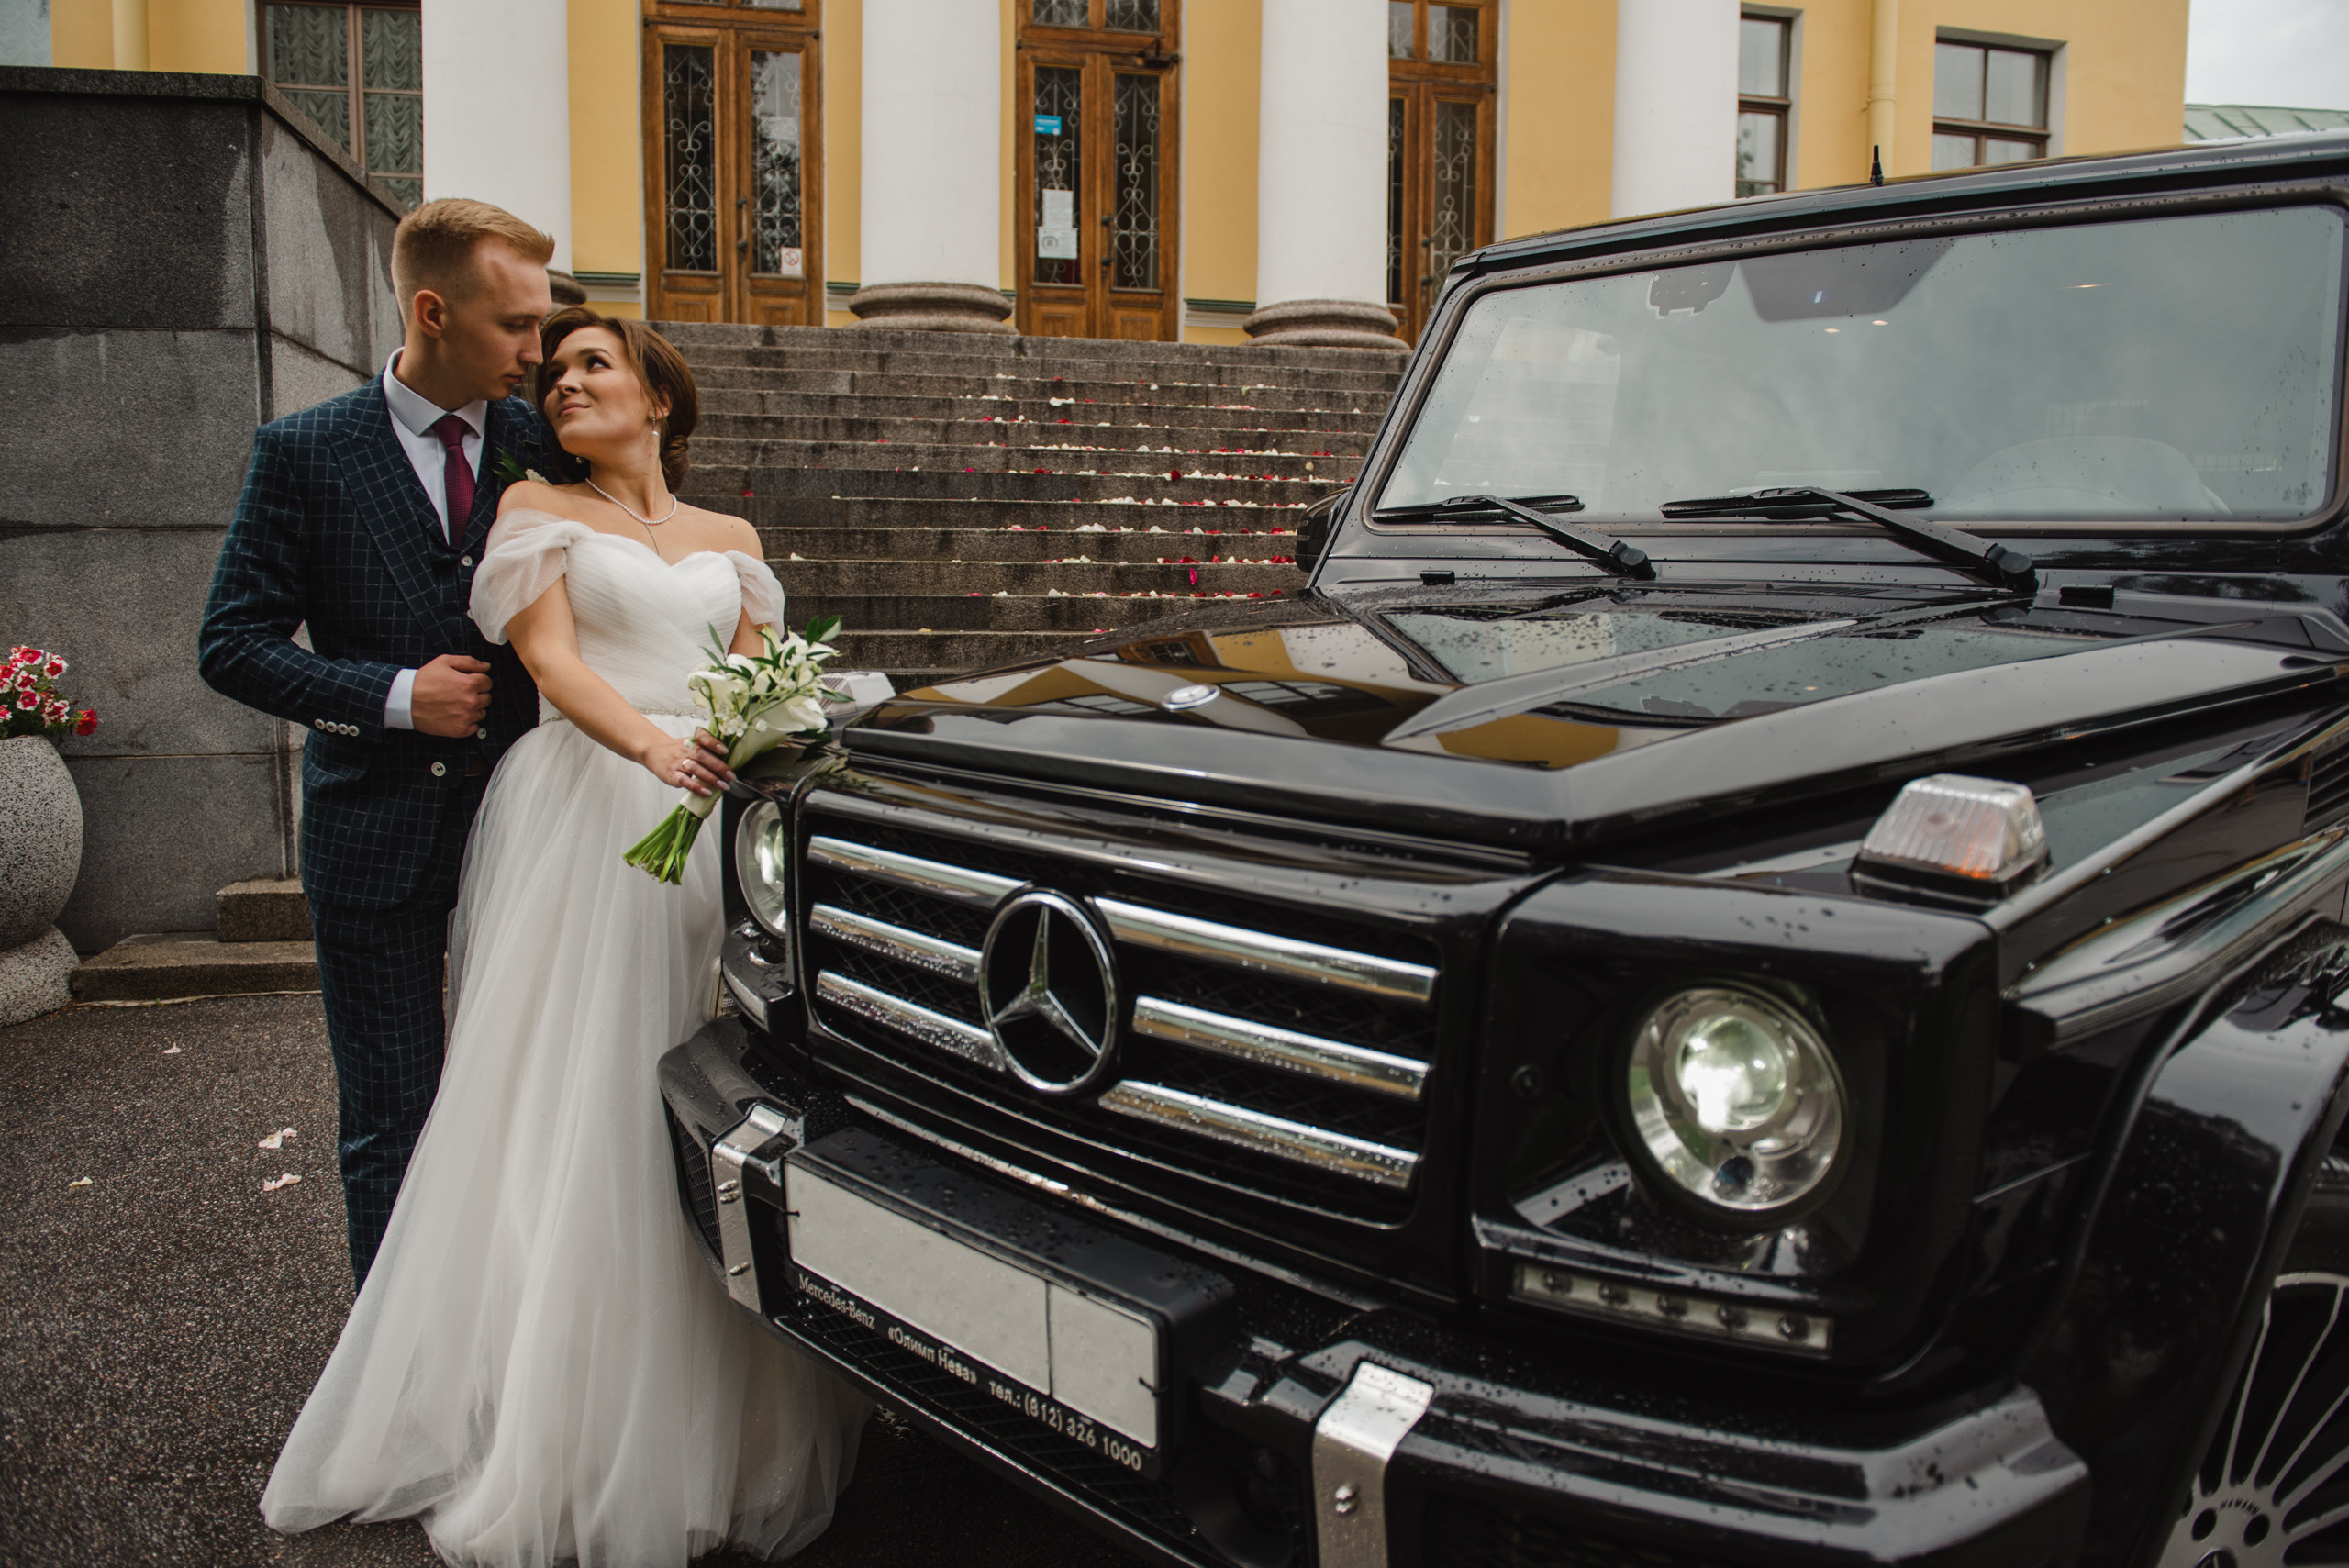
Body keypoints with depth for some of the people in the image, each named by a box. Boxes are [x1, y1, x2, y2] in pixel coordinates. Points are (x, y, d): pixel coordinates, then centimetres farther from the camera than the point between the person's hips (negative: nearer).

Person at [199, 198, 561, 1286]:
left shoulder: (543, 448, 2)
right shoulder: (305, 452, -4)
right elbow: (233, 644, -2)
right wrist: (395, 697, -14)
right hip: (378, 834, -2)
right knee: (389, 1126, 9)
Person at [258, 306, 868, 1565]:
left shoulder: (730, 540, 21)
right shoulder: (537, 510, 11)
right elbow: (549, 658, -4)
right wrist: (650, 743, -23)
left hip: (709, 823, 3)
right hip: (578, 813, -2)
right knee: (568, 1108, -5)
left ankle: (712, 1430, 10)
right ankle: (554, 1430, 5)